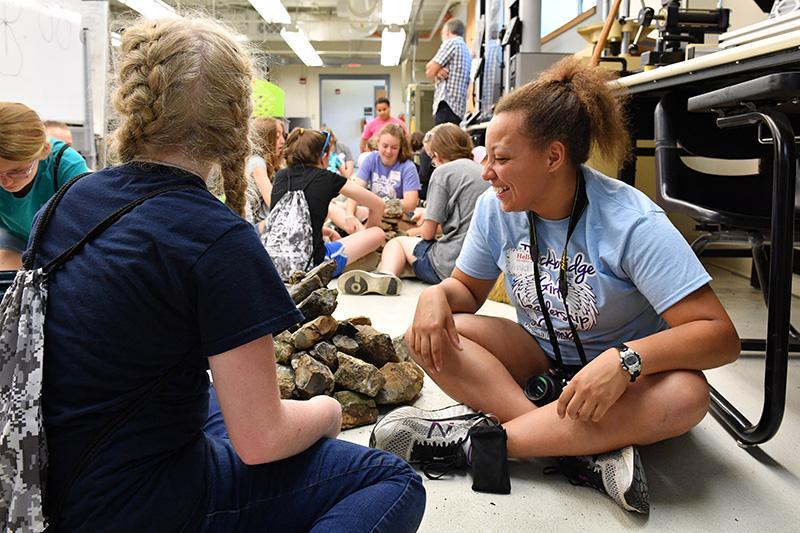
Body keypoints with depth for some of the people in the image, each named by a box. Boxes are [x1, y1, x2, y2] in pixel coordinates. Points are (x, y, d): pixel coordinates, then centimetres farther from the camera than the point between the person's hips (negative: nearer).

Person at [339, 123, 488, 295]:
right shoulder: (482, 170, 16)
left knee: (397, 242, 16)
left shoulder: (443, 171, -3)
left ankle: (386, 274, -14)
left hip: (450, 265, -7)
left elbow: (428, 233, -2)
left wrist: (414, 232, 21)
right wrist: (429, 213, 40)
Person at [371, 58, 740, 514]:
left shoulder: (632, 222, -24)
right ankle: (586, 452, -28)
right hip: (540, 360, 4)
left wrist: (625, 360, -42)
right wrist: (437, 295, -19)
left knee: (686, 394, -36)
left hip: (626, 376, -3)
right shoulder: (496, 209, -9)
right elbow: (469, 288, 5)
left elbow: (720, 335, -26)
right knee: (428, 335, -17)